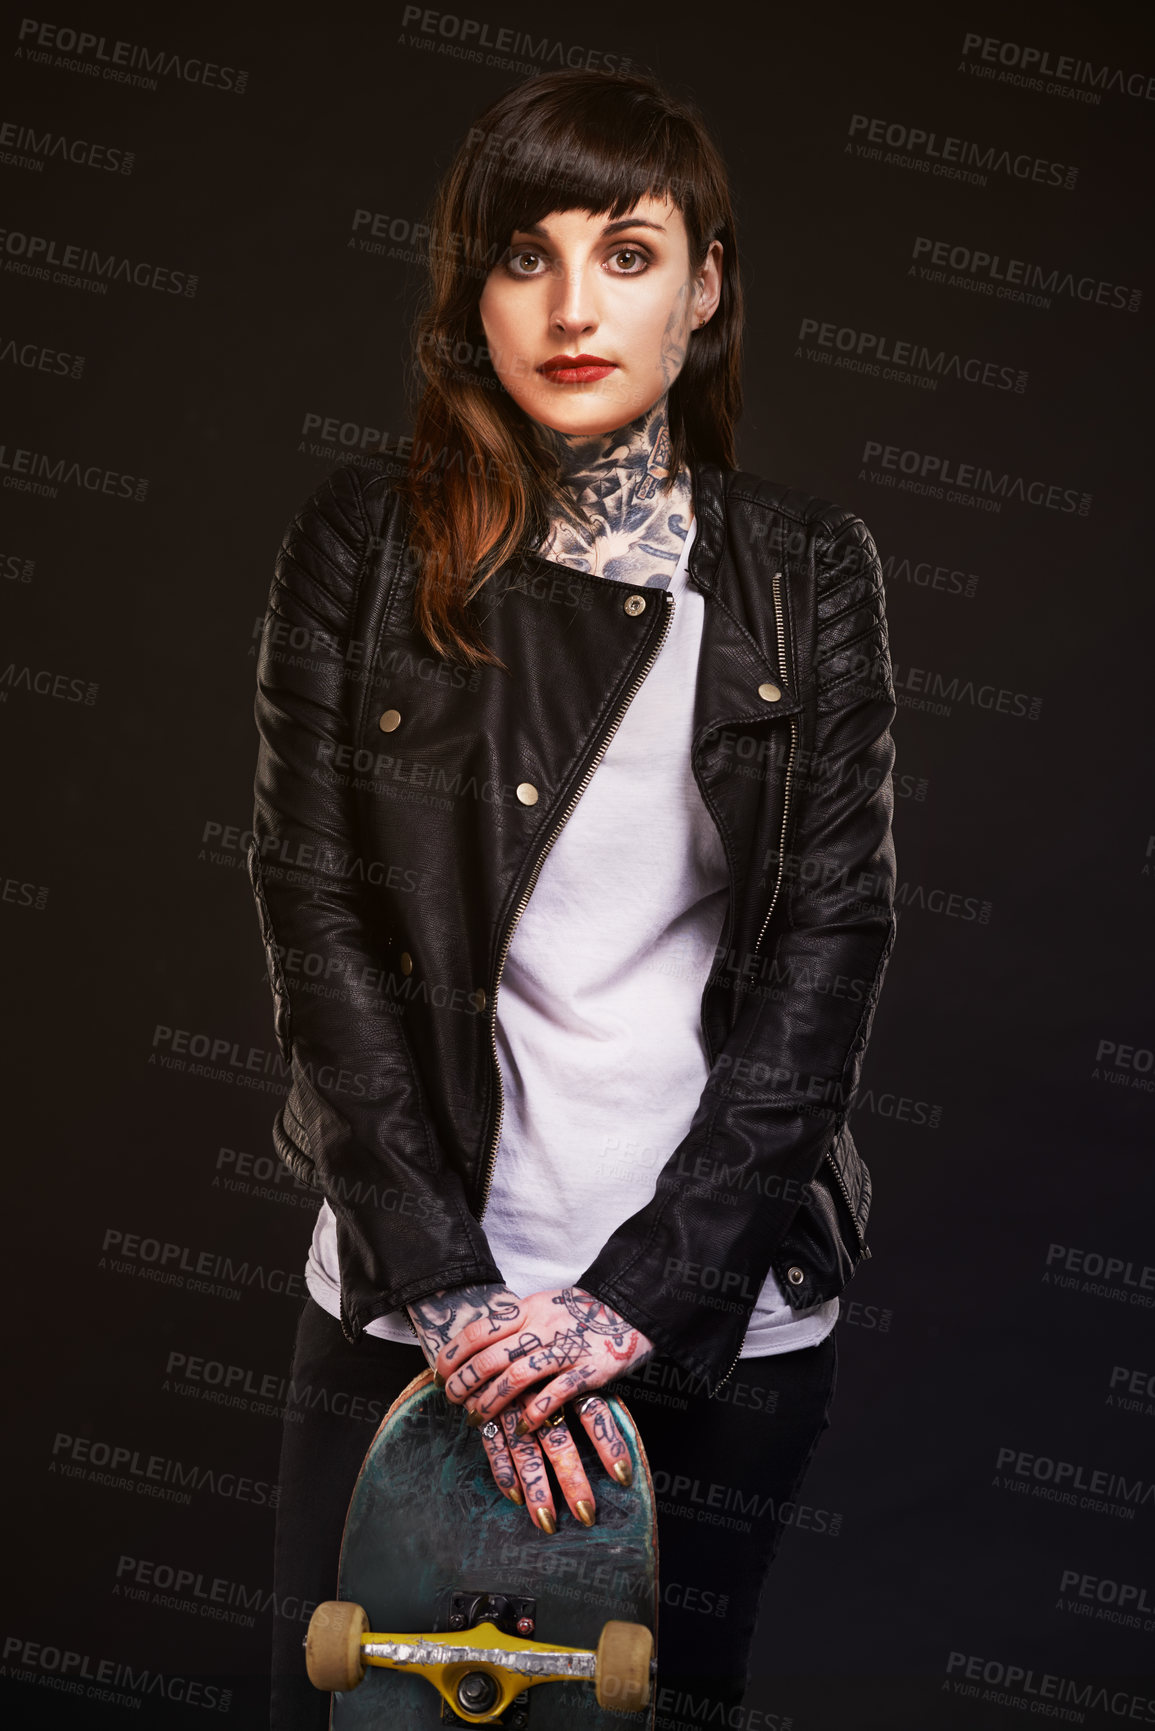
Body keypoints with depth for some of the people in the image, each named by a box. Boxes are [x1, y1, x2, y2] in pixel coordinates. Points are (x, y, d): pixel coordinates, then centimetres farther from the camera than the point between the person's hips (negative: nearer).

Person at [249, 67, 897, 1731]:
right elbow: (321, 920, -6)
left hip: (722, 1305, 1)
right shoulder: (366, 543, -3)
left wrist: (639, 1294, -13)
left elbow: (828, 940, -5)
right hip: (410, 1290, 0)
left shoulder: (806, 571, -1)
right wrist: (453, 1291, -13)